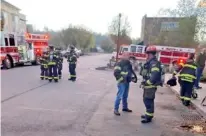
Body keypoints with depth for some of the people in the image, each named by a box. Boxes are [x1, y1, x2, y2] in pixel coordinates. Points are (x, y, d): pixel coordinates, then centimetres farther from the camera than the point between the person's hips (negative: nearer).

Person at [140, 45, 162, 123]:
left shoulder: (154, 63, -19)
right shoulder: (150, 62, 14)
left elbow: (155, 75, -29)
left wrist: (147, 82, -21)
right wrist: (145, 82, 13)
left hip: (150, 86, -10)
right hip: (148, 85, 10)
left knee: (148, 101, -2)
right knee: (146, 100, 19)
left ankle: (149, 117, 9)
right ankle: (148, 114, 33)